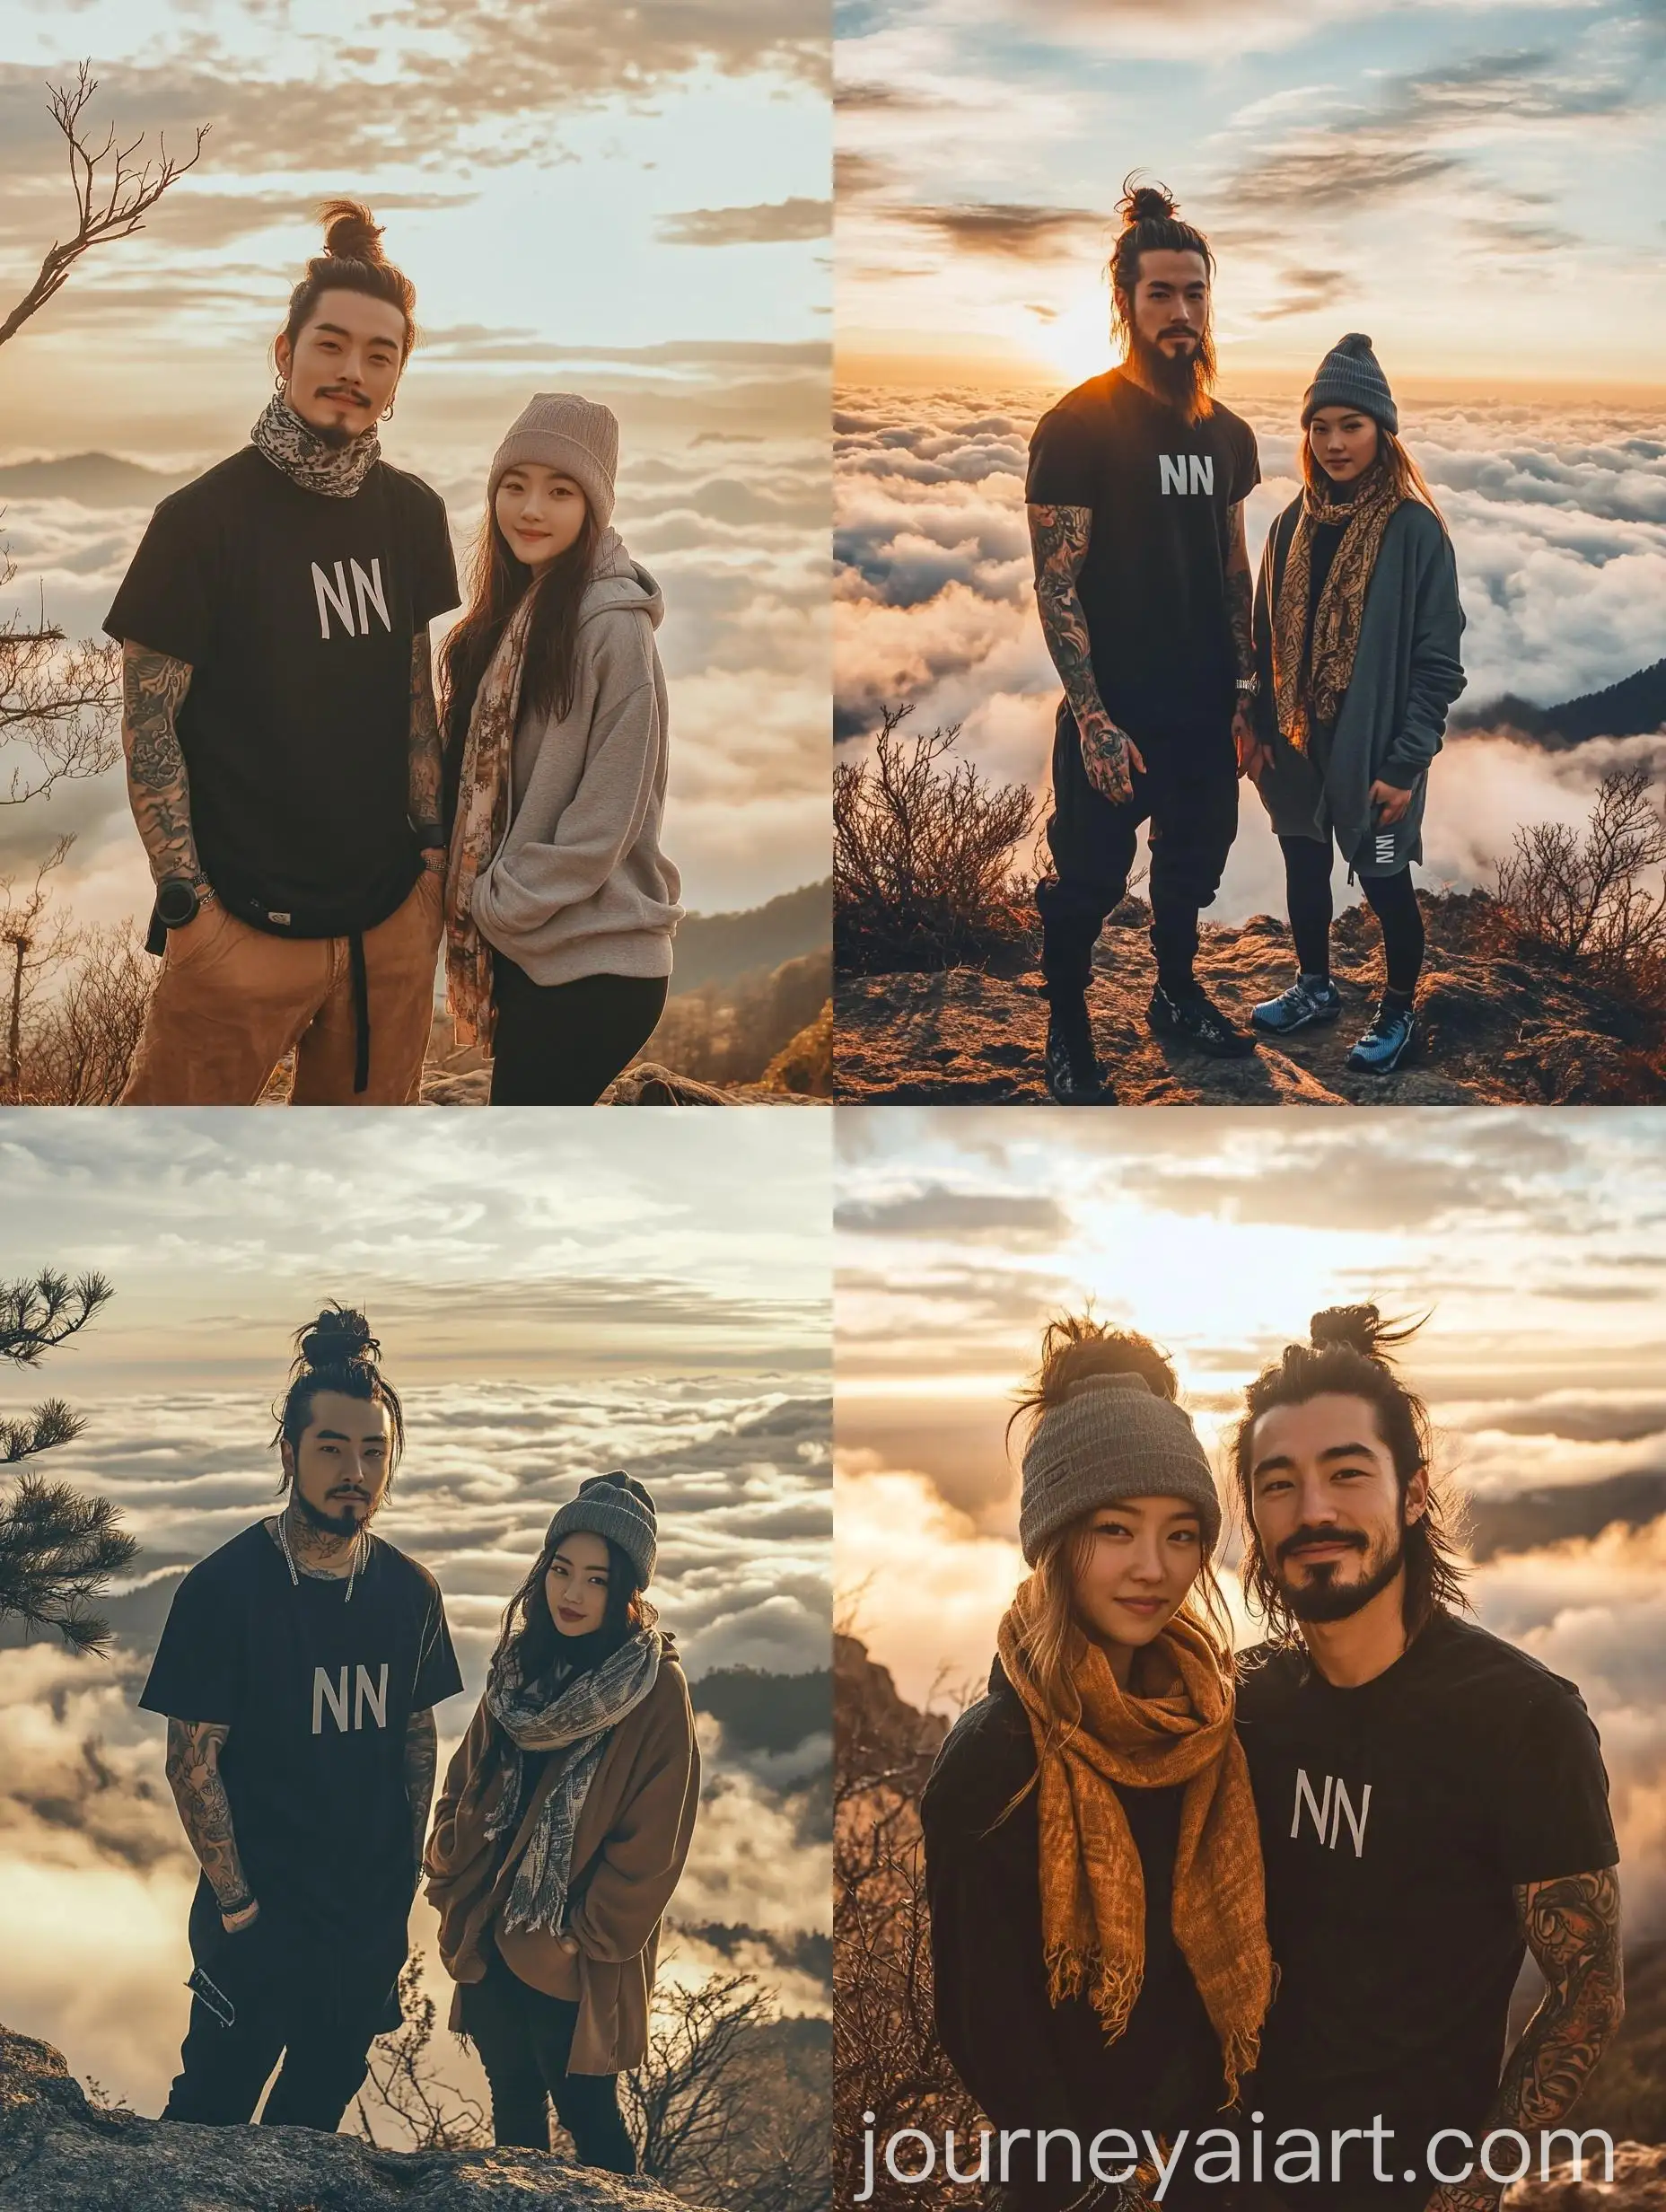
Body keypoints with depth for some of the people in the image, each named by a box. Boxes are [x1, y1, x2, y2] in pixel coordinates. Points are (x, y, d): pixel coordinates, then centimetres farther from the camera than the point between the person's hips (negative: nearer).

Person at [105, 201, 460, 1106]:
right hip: (246, 920, -5)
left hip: (392, 918, 5)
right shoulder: (204, 518, -10)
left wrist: (432, 846, 9)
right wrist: (184, 900, -12)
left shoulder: (412, 514, 7)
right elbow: (147, 719, -8)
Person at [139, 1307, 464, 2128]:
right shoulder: (223, 1589, -17)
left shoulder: (410, 1592, -3)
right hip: (261, 1919, -4)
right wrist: (236, 1903, -14)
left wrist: (407, 1870, 7)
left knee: (319, 2106, 21)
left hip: (374, 1915, 4)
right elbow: (192, 1761, -14)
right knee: (211, 2111, 10)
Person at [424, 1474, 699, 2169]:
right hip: (489, 1942, 5)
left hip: (573, 1960, -5)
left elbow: (652, 1843, -15)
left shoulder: (656, 1692, -14)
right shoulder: (519, 1666, 4)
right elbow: (463, 1787, 10)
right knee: (512, 2105, 17)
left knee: (586, 2113, 6)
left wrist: (589, 1939, -12)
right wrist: (453, 1891, 1)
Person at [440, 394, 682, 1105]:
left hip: (593, 963, -8)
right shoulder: (512, 611, 11)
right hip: (526, 949, 8)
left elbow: (605, 816, -17)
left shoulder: (613, 624, -15)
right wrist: (482, 902, 2)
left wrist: (500, 903, -11)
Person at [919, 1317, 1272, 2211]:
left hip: (1202, 2127, 6)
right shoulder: (993, 1756, -24)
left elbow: (1226, 1932, 7)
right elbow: (986, 2022, -19)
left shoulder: (1195, 1714, -4)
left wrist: (1231, 2101, 3)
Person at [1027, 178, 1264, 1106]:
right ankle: (1068, 1033, 22)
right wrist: (1094, 720, -19)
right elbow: (1056, 585, -14)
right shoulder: (1079, 424, -12)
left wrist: (1246, 695, 9)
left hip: (1206, 712, 6)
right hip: (1115, 714, -6)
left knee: (1194, 863, 19)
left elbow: (1235, 569, 14)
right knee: (1088, 882, 4)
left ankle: (1178, 995, 39)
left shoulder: (1227, 432, 6)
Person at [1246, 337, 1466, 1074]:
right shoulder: (1293, 522, 2)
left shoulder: (1414, 529, -14)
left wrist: (1406, 761, -16)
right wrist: (1262, 730, 3)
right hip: (1298, 742, 5)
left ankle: (1398, 1011, 25)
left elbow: (1438, 660, -13)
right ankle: (1315, 987, 38)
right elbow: (1268, 635, 9)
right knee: (1303, 869, 18)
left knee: (1384, 883, 7)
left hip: (1374, 747, -5)